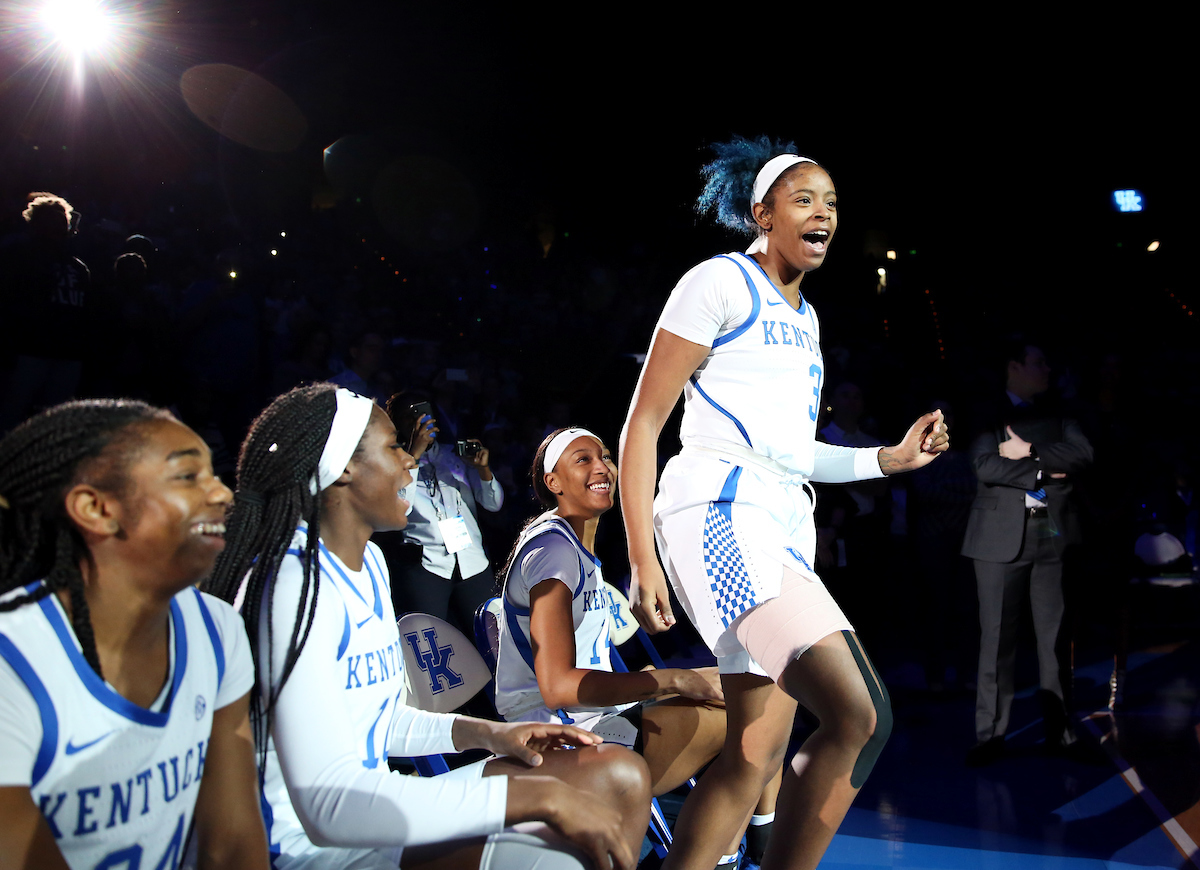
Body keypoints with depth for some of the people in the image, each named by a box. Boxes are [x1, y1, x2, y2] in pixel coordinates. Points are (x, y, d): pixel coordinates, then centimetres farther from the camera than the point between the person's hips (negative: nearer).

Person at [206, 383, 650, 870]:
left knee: (619, 777, -3)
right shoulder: (293, 583, -20)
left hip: (375, 810, 10)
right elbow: (328, 806, -31)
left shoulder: (368, 561, 12)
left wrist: (486, 734, 2)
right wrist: (540, 797, -29)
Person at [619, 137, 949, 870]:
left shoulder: (805, 317, 24)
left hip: (786, 527, 9)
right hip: (720, 510, -9)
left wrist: (892, 458, 16)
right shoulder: (720, 282, -1)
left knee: (758, 754, 4)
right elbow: (643, 424, -6)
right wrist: (641, 559, -14)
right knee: (860, 718, -20)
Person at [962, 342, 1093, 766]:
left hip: (1053, 531, 4)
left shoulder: (1056, 415, 18)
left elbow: (1083, 453, 1)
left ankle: (1059, 728, 13)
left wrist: (1031, 452, -9)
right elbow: (986, 466, -11)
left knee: (1055, 634, 5)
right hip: (1002, 535, -4)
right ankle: (990, 734, 2)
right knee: (997, 636, -2)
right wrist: (1045, 472, -8)